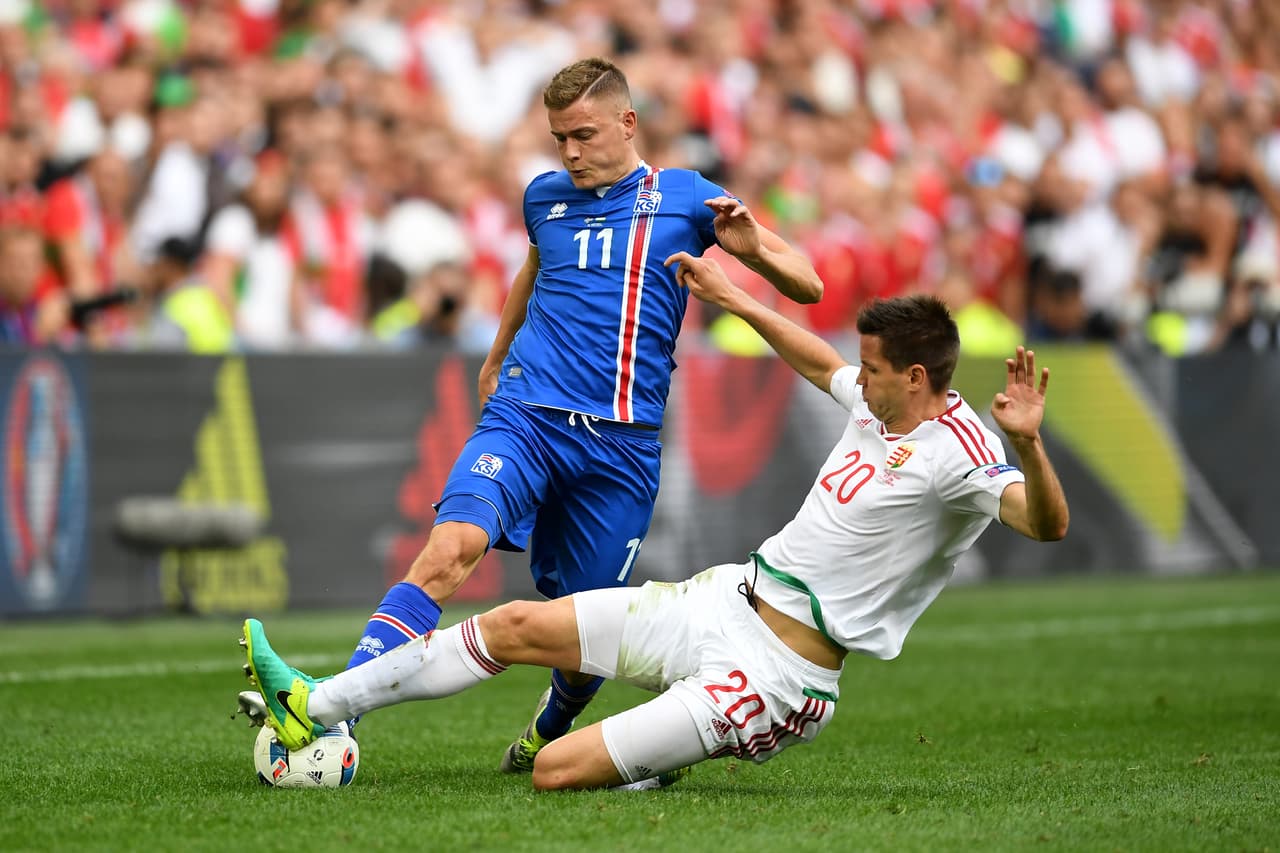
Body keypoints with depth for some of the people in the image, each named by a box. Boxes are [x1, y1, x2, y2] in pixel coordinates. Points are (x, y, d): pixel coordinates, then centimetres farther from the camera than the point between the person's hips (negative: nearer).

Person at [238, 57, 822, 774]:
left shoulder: (686, 198, 4)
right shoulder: (545, 196, 13)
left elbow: (808, 288, 4)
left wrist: (752, 248, -17)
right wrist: (495, 359, 45)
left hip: (622, 444, -1)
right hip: (525, 415, 1)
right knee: (451, 548, -26)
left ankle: (549, 731, 37)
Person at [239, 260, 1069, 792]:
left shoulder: (959, 451, -18)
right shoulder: (882, 404, 8)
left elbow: (1046, 522, -34)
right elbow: (822, 363, 30)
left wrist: (1028, 442, -52)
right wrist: (733, 297, 36)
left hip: (779, 668, -9)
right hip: (726, 599, 9)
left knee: (558, 771, -17)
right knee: (517, 623, 7)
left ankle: (656, 762, 15)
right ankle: (316, 706, 15)